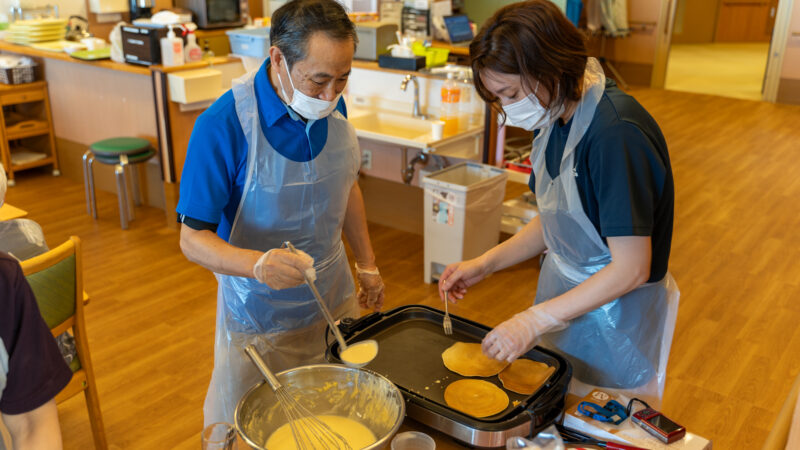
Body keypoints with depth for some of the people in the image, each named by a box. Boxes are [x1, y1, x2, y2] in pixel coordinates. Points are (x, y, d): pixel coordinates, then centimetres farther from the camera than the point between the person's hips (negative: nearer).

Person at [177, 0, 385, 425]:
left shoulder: (332, 107, -6)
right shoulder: (223, 124, -25)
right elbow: (193, 239, -21)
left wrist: (367, 264, 13)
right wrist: (259, 264, -40)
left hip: (336, 298, 5)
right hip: (259, 316, -4)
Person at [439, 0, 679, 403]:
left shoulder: (616, 132, -29)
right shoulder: (557, 118, -3)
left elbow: (631, 269, -27)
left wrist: (533, 321, -25)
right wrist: (484, 264, -1)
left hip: (616, 317, -7)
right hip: (563, 292, 7)